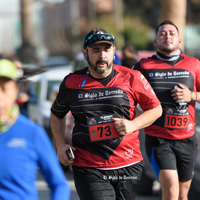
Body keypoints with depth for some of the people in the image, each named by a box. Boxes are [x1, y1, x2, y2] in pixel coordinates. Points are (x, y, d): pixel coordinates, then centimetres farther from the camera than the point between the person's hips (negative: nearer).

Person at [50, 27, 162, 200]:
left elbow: (156, 109, 9)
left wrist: (133, 124, -9)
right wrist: (60, 144, 6)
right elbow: (57, 114, 20)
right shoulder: (72, 82, 2)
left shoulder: (132, 78, -1)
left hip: (128, 165, 1)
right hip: (88, 168, -1)